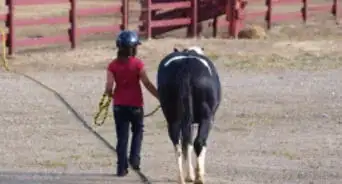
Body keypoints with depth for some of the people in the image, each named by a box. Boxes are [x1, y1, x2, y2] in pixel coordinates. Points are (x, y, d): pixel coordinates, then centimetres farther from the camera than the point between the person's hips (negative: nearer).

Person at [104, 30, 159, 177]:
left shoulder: (113, 66, -5)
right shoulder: (137, 64, -10)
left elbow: (109, 87, -9)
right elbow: (147, 84, -12)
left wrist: (110, 94, 13)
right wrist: (160, 97, -3)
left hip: (119, 105, 2)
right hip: (135, 104, -2)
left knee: (122, 137, 8)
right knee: (137, 131, 21)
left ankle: (122, 167, 6)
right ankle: (134, 158, 6)